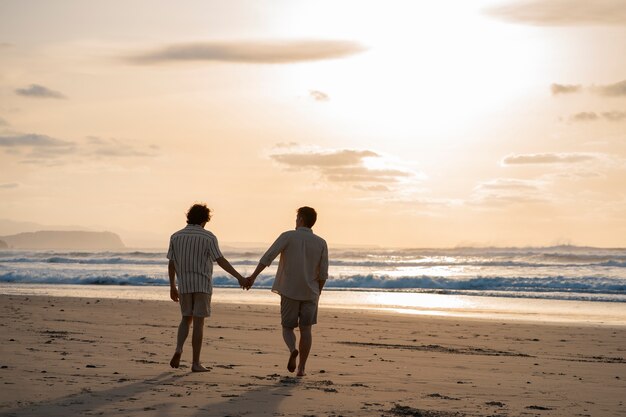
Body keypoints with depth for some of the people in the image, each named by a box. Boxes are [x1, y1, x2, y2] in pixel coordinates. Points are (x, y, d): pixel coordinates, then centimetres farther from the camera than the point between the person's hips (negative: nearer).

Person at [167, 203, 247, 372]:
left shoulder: (176, 236, 4)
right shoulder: (208, 237, -7)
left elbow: (171, 264, 6)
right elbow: (221, 260, -16)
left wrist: (172, 287, 14)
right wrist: (239, 277, -18)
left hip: (184, 285, 3)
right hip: (202, 285, -3)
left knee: (186, 319, 18)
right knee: (198, 323, 1)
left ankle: (178, 349, -6)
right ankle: (196, 363, 1)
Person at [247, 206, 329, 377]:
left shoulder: (288, 236, -6)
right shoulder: (321, 243, 0)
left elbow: (268, 256, -16)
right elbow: (323, 274, 0)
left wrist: (253, 277, -14)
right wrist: (317, 294, 15)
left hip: (289, 291, -1)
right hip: (310, 292, 1)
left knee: (288, 328, 10)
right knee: (306, 329, 10)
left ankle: (293, 350, -20)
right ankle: (301, 367, 6)